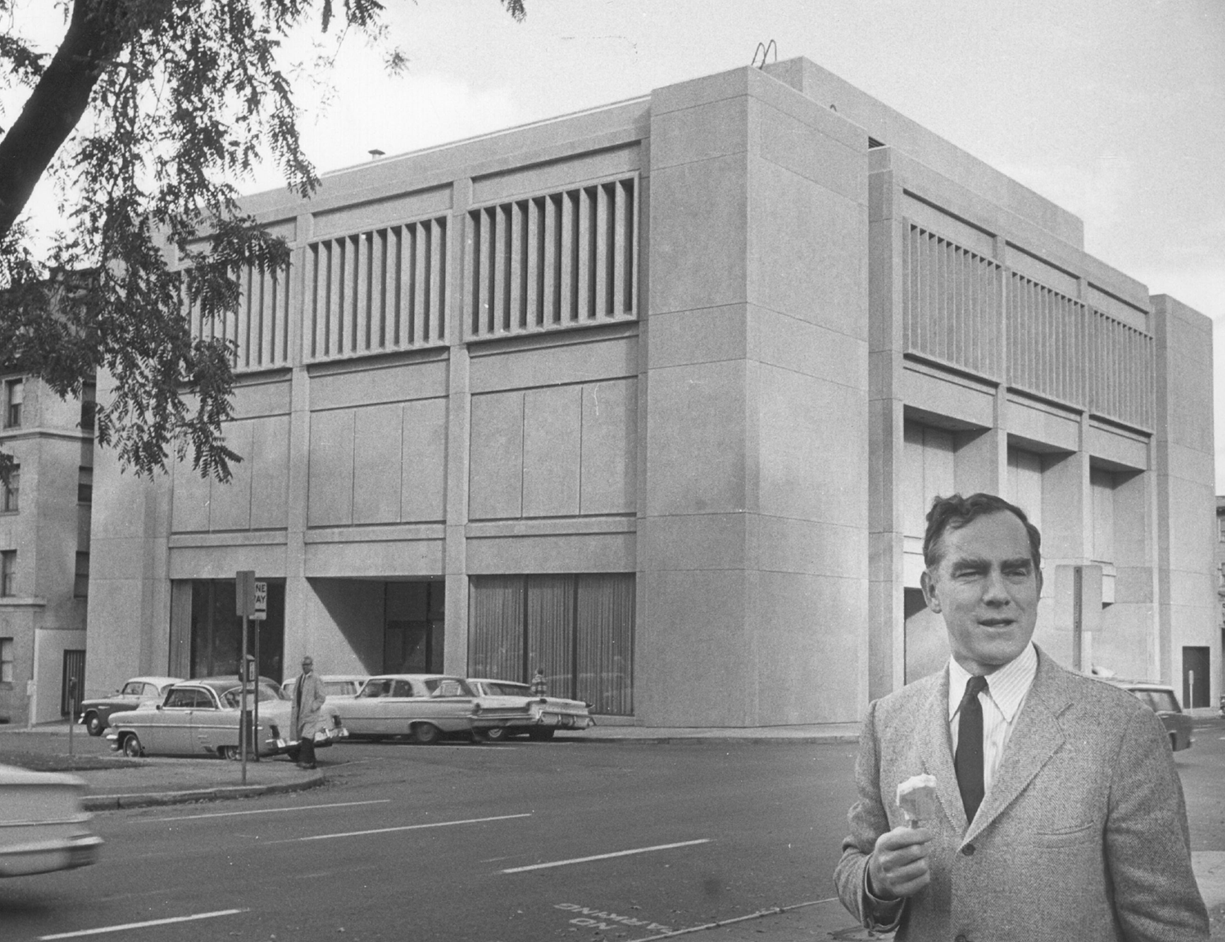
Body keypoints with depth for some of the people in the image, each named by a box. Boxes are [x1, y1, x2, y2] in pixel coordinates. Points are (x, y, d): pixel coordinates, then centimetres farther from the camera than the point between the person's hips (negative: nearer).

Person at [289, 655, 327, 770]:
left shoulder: (316, 679, -7)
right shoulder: (299, 678, 13)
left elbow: (322, 697, -7)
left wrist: (312, 707, -15)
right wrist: (295, 708, 9)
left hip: (311, 714, -7)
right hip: (300, 713, 7)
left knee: (307, 738, -18)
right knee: (301, 739, 9)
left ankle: (304, 761, -25)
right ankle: (311, 762, 16)